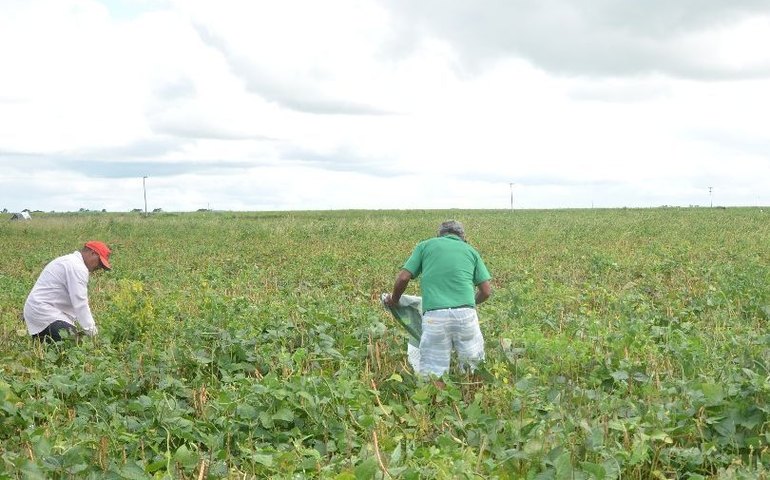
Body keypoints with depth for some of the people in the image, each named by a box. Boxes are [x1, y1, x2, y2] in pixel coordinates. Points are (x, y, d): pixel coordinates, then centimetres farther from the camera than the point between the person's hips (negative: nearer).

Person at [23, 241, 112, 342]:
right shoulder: (78, 267, -15)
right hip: (44, 314, -10)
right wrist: (92, 333, -14)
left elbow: (77, 301, 17)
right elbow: (80, 304, -18)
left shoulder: (70, 261, 17)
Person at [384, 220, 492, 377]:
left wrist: (394, 300, 26)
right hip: (465, 314, 1)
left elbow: (403, 278, 8)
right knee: (473, 365, 6)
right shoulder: (470, 250, 20)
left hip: (434, 316, 0)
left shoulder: (425, 245, 17)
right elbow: (486, 291, 16)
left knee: (432, 373, -2)